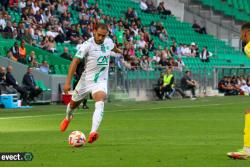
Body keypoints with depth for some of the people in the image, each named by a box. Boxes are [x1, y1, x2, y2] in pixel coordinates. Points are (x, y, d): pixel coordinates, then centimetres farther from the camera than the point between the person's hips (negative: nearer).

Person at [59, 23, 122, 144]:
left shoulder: (108, 42, -2)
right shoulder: (87, 45, -18)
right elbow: (75, 62, -21)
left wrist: (119, 51, 49)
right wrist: (68, 82, -27)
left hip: (101, 81, 2)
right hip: (86, 79, -1)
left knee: (100, 104, -26)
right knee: (73, 103, 18)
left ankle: (93, 132, -41)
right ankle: (68, 118, 55)